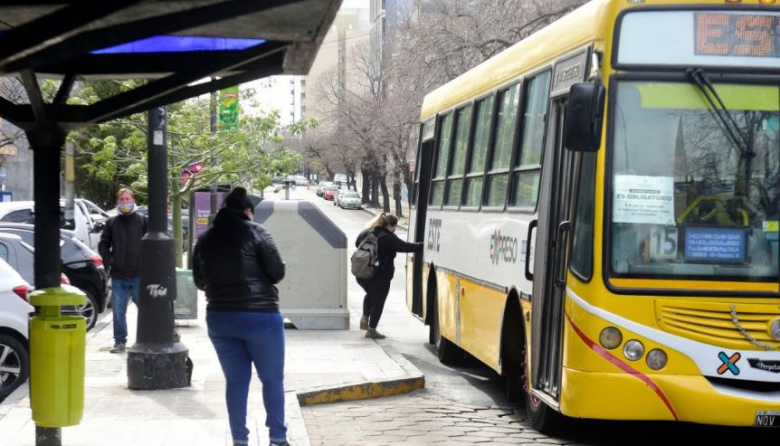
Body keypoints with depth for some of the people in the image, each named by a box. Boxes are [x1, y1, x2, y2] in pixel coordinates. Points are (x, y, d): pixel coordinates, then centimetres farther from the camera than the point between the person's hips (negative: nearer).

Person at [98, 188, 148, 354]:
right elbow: (103, 245, 15)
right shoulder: (111, 223, 10)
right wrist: (108, 260, 2)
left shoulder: (143, 221, 2)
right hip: (118, 276, 3)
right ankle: (120, 341, 13)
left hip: (139, 275, -2)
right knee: (118, 310, 4)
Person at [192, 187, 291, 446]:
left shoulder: (205, 240, 5)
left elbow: (199, 281, 13)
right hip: (260, 316, -4)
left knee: (235, 380, 11)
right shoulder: (255, 233, -9)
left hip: (219, 318, 4)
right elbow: (277, 273, -8)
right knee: (272, 379, 8)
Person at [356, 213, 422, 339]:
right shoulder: (388, 238, -16)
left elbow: (357, 244, 21)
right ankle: (371, 330, 9)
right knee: (378, 302, 6)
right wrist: (422, 246, -10)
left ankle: (365, 318, 18)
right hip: (380, 276, -7)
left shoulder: (365, 233, 4)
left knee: (370, 294, 31)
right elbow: (405, 247, -17)